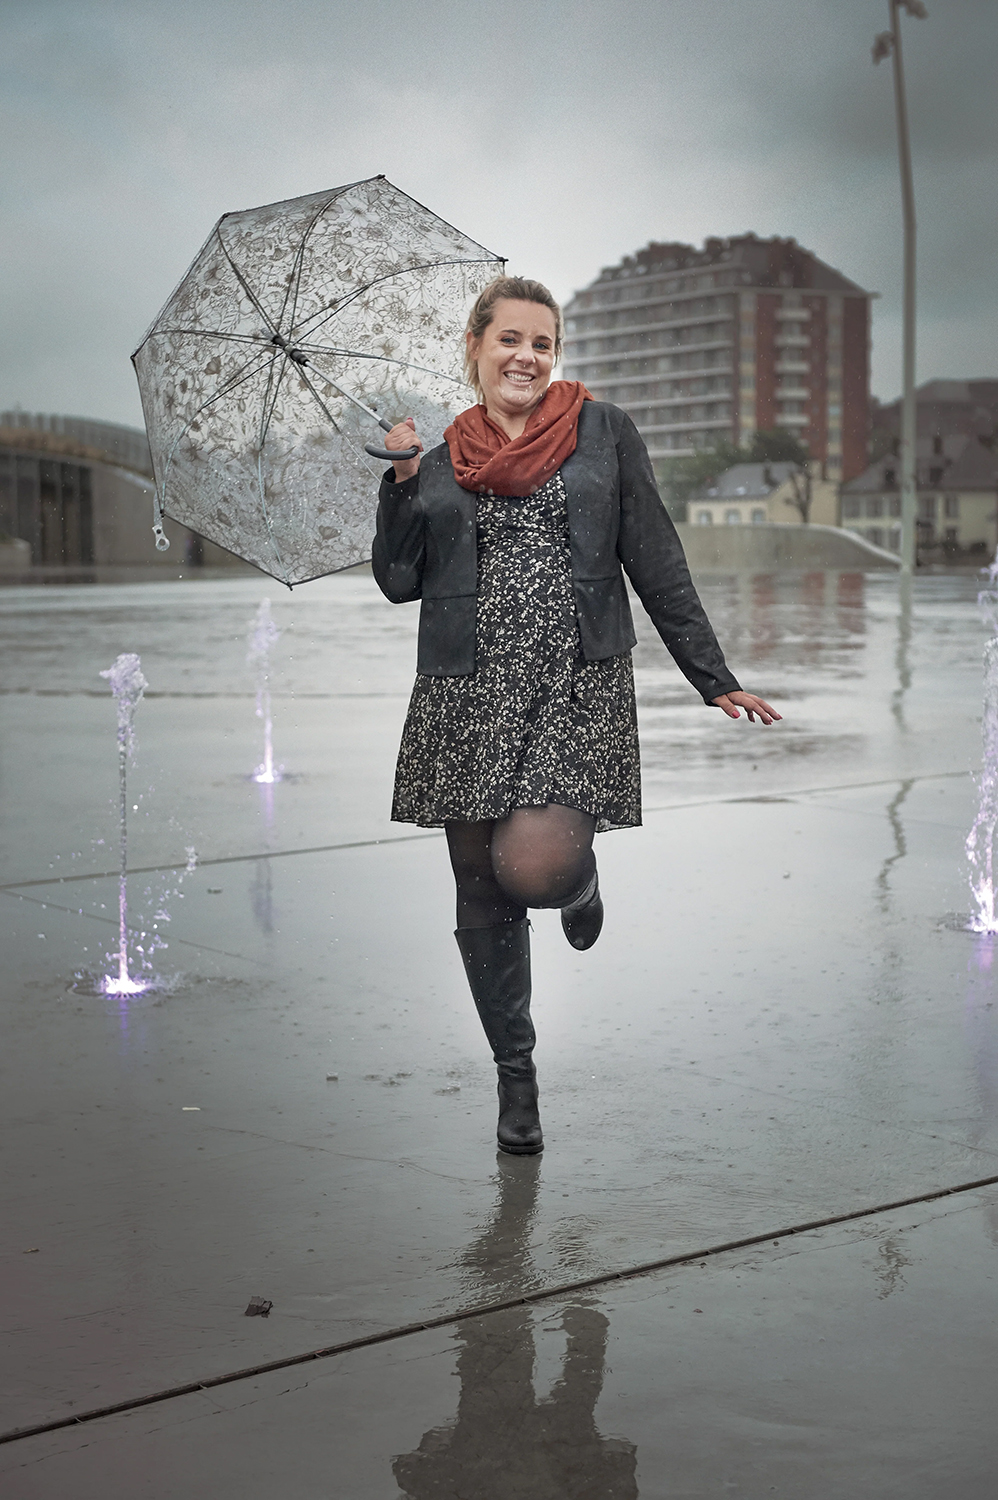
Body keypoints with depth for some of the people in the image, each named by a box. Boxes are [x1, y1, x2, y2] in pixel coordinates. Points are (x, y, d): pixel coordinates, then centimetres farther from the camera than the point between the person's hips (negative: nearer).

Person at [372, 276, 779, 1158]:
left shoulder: (602, 432, 7)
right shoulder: (440, 459, 13)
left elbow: (656, 562, 6)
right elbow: (398, 582, 10)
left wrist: (713, 679, 3)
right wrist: (402, 481, -1)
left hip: (579, 686, -2)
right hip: (469, 690, 3)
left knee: (539, 862, -22)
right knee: (483, 894, 4)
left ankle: (579, 878, 18)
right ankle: (516, 1078, 21)